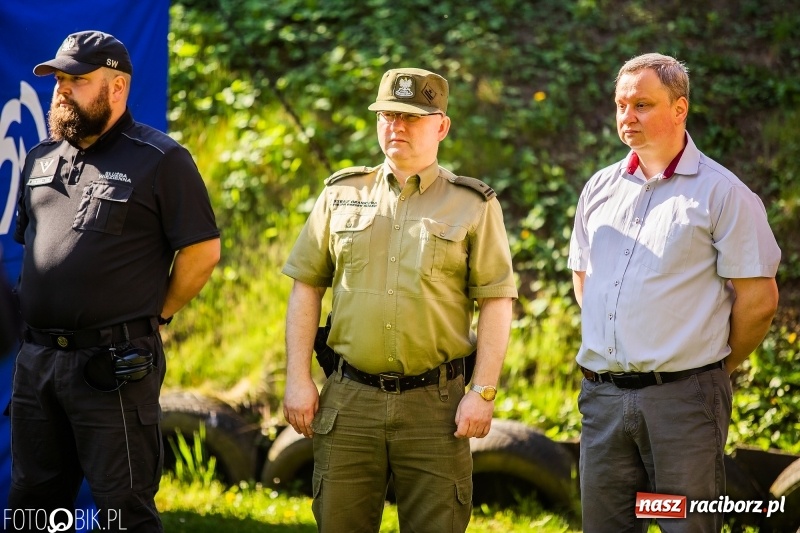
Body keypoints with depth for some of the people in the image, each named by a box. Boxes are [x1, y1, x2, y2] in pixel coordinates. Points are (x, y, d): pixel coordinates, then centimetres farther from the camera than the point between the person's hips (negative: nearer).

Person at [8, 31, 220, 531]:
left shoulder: (159, 160, -8)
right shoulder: (41, 159, 12)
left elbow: (203, 251, -8)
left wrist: (154, 315, -3)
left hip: (113, 364, -7)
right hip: (37, 358, 7)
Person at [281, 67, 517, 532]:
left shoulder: (474, 206, 3)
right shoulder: (342, 195, 10)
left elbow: (496, 302, -1)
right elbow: (306, 287, 11)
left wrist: (483, 392, -9)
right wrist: (298, 380, 3)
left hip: (435, 404, -2)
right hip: (349, 401, 2)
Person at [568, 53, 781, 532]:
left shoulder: (721, 193, -6)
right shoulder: (601, 188, 12)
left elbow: (759, 298, -6)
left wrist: (717, 368, 3)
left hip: (682, 397, -5)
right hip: (604, 396, 5)